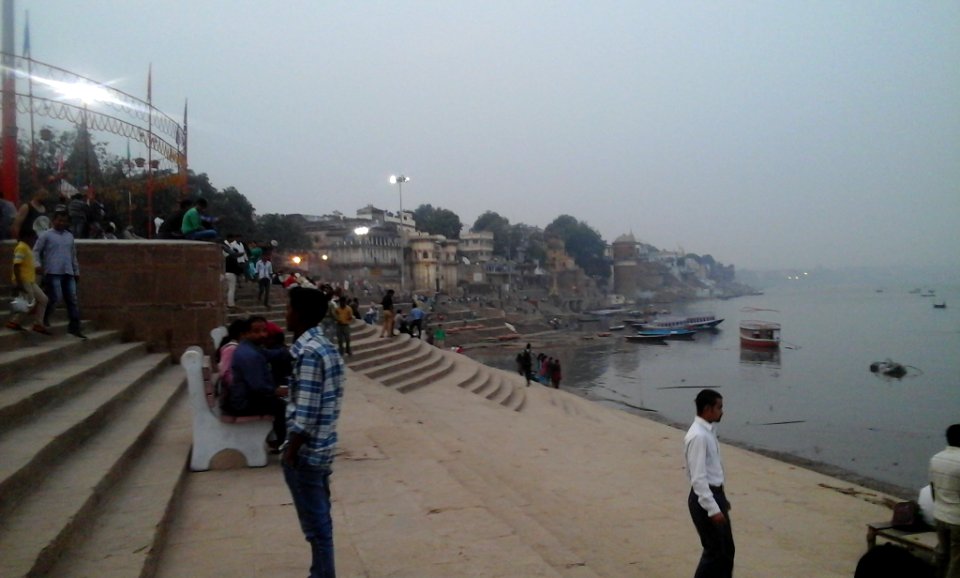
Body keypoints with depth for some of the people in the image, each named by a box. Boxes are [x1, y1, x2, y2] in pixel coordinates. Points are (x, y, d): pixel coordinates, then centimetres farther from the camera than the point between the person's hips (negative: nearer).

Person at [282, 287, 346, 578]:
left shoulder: (308, 352, -21)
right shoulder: (326, 347, 8)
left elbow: (305, 414, -22)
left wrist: (290, 452, -15)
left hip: (306, 451, -9)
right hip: (321, 446, 9)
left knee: (315, 524, 4)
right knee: (319, 519, 20)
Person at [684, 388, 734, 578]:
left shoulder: (708, 431, 9)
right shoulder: (698, 436, -22)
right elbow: (698, 478, -25)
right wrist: (712, 509, -25)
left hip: (715, 494, 10)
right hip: (704, 498, -9)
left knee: (727, 549, 17)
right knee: (715, 550, 0)